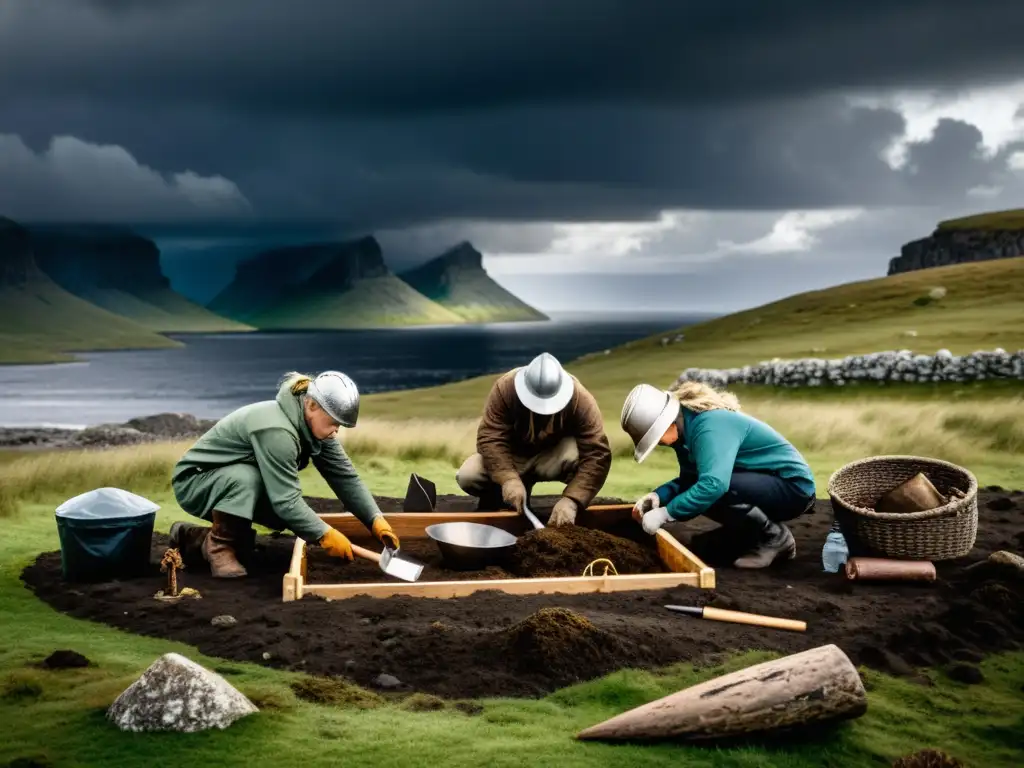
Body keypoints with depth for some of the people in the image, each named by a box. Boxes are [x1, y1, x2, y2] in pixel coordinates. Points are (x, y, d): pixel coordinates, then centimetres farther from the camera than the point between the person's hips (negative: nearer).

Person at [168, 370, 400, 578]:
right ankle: (219, 544, -12)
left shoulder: (314, 424, -8)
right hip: (194, 482, -9)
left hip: (238, 481, 9)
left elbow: (346, 477, -8)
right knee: (246, 477, -37)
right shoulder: (276, 430, -34)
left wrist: (376, 520, -17)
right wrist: (325, 534, -28)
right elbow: (286, 500, -35)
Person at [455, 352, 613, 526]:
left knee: (583, 453, -34)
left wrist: (571, 500, -48)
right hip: (512, 455, 0)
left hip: (551, 457, 0)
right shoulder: (505, 387, -28)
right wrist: (508, 479, -48)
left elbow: (597, 453, -35)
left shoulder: (580, 399, -30)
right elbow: (490, 438, -31)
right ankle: (497, 497, 6)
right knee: (467, 477, -28)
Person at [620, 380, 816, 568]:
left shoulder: (709, 426, -27)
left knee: (709, 493, -30)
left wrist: (664, 514, -33)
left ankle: (775, 537, -8)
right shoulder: (688, 427, 2)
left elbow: (713, 484, -40)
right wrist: (658, 495, -11)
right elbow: (688, 479, 8)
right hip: (767, 483, 10)